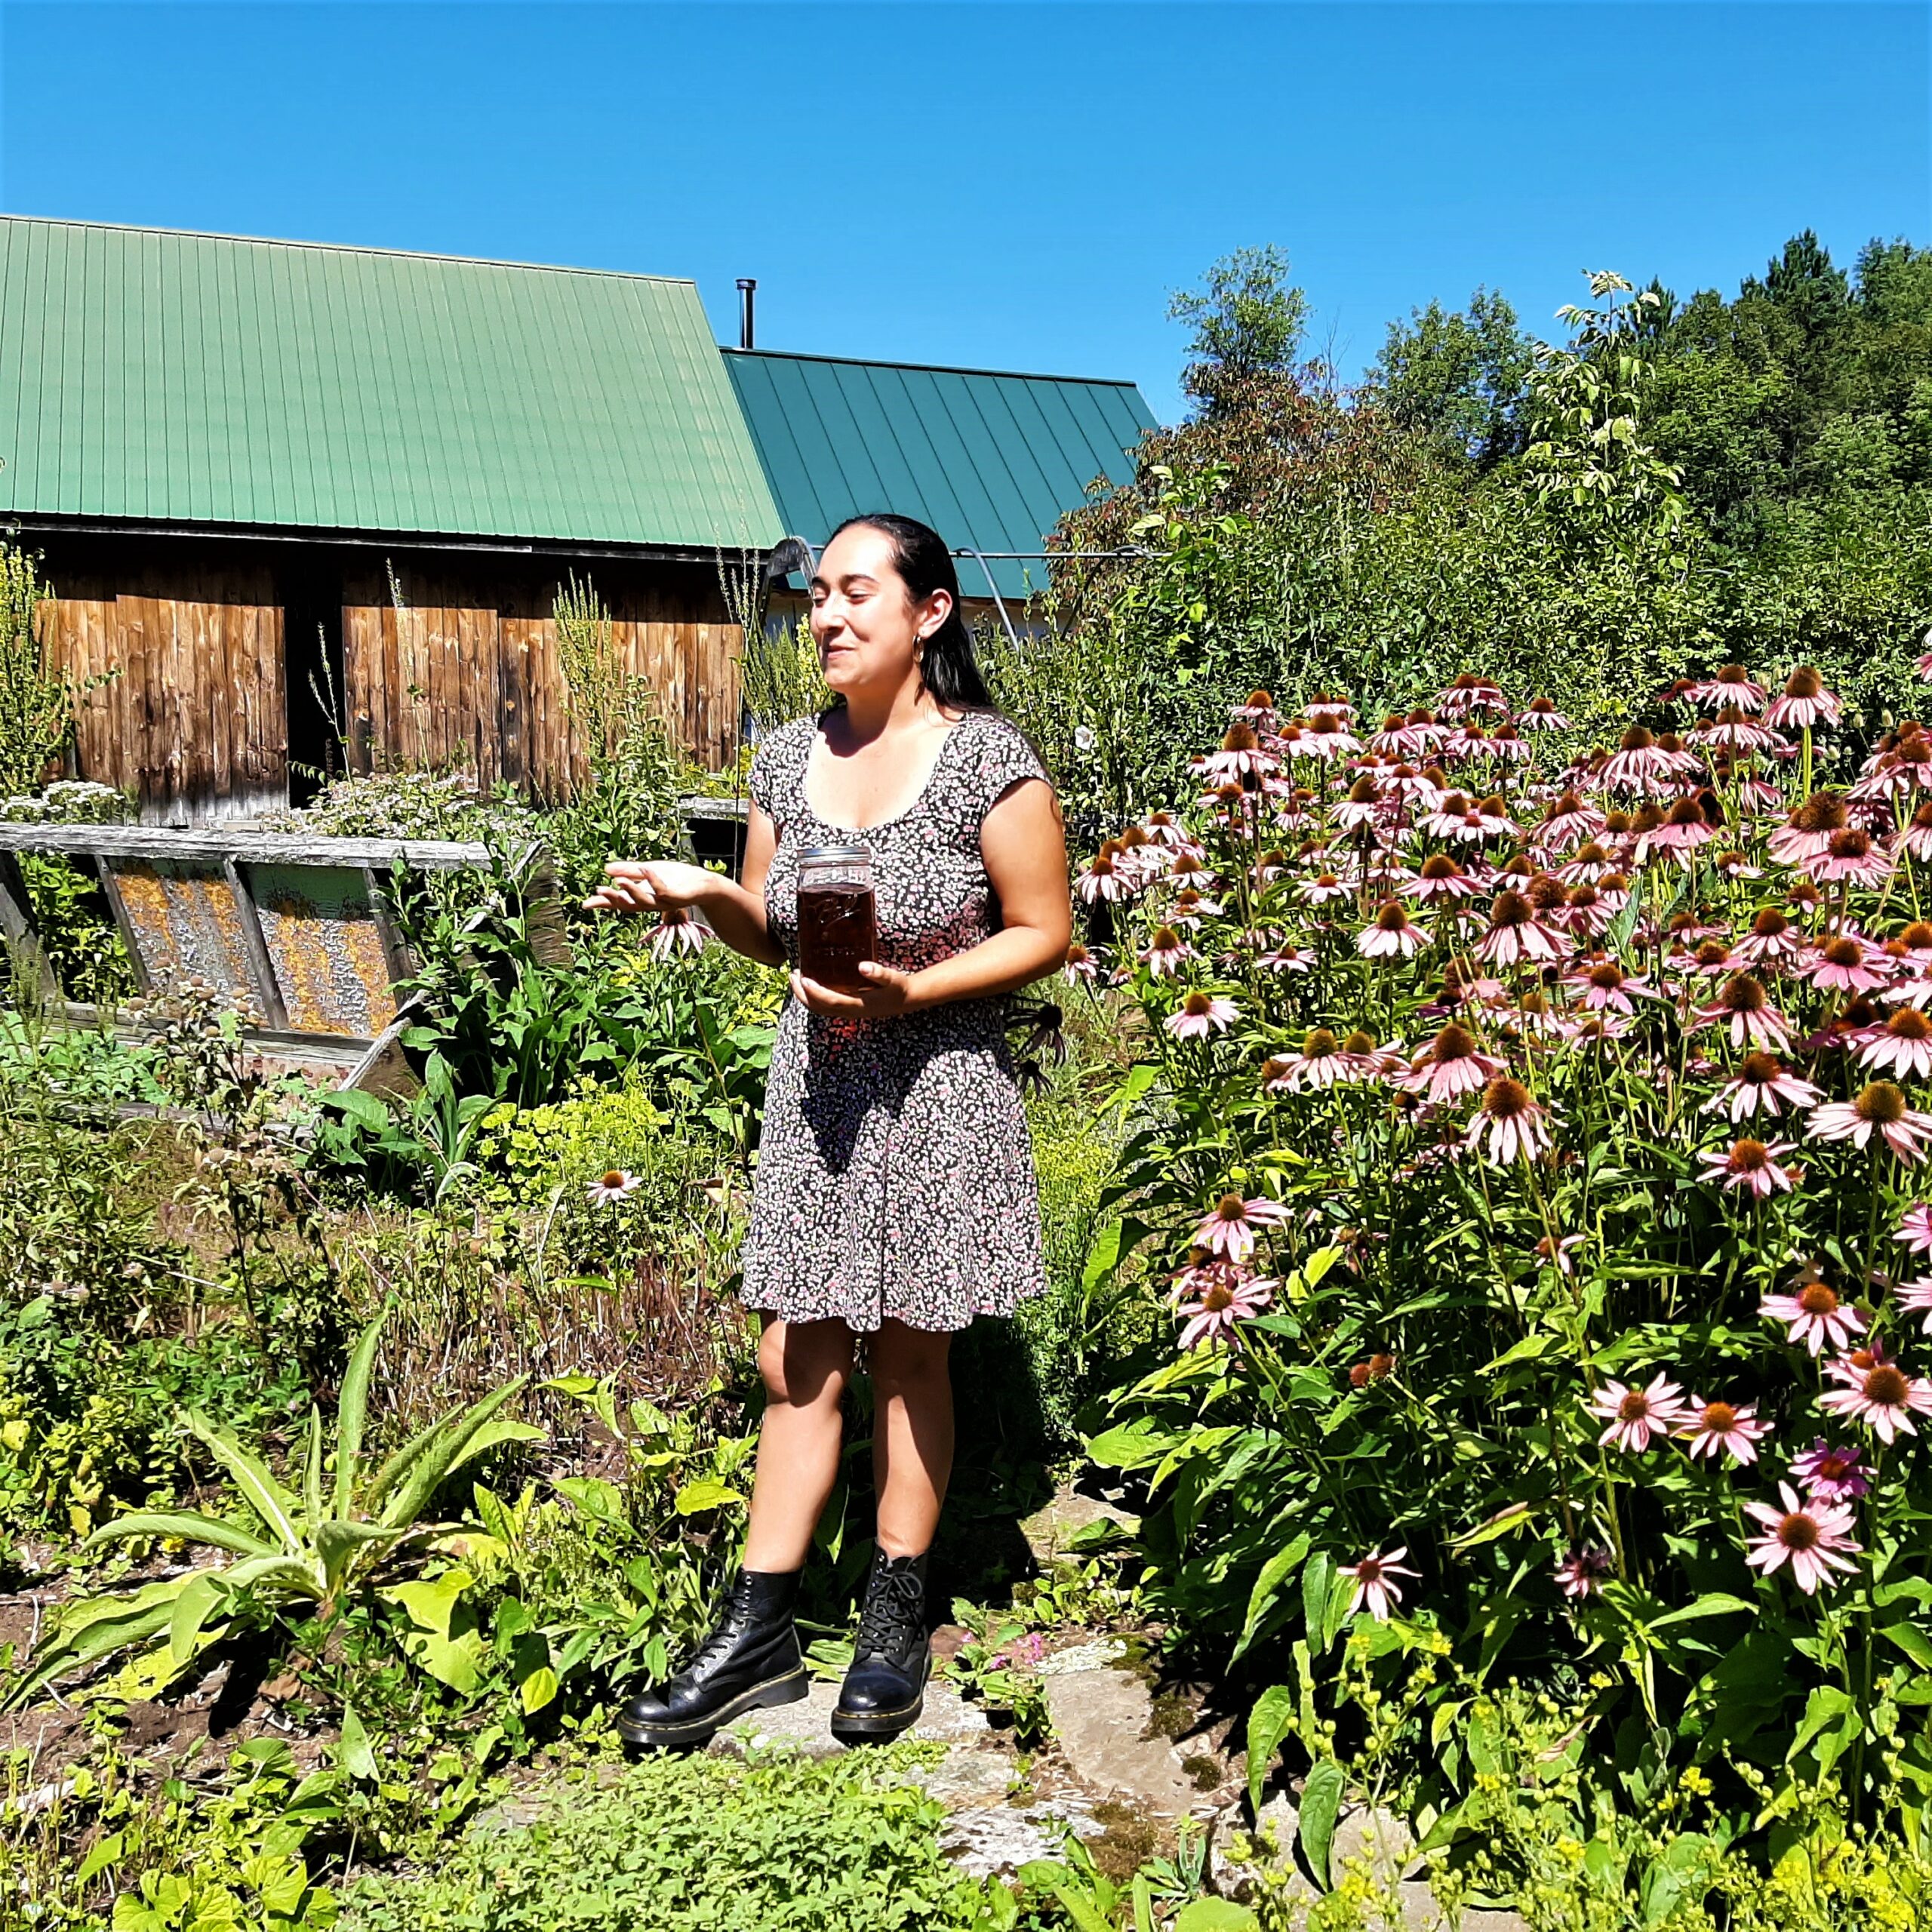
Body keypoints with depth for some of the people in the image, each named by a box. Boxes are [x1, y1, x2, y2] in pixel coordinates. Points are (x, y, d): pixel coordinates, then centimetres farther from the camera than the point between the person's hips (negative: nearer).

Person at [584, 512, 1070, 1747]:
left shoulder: (990, 762, -12)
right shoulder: (791, 757, 5)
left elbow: (1045, 932, -8)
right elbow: (774, 934, 12)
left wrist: (909, 992, -20)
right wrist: (705, 896, -9)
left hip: (936, 1093, -4)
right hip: (817, 1089, 5)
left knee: (910, 1358, 8)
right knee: (797, 1361, 8)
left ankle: (897, 1621, 25)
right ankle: (761, 1633, 18)